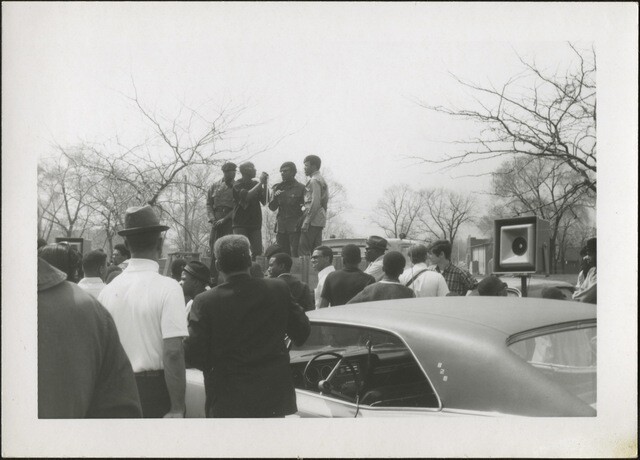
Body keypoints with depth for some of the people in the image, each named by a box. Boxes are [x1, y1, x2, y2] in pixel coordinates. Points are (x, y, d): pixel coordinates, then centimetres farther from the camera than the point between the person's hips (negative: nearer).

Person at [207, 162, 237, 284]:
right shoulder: (214, 187, 17)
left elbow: (238, 207, -1)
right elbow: (209, 204, 13)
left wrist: (225, 219, -11)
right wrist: (212, 219, -3)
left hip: (231, 221, -3)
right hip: (216, 222, 3)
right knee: (214, 249, -2)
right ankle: (213, 277, 1)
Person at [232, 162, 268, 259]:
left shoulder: (255, 184, 12)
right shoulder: (237, 185, -3)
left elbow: (264, 201, 6)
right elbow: (247, 196, -21)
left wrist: (265, 184, -3)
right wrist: (261, 183, -14)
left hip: (255, 224, 4)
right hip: (240, 224, -4)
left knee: (257, 252, -3)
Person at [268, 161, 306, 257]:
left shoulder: (301, 188, 2)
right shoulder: (278, 188, 14)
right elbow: (272, 208, 11)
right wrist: (275, 197, -8)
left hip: (295, 227, -4)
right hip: (281, 227, 5)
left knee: (295, 254, -10)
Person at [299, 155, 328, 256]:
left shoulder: (314, 181, -10)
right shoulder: (322, 180, 20)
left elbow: (315, 203, -19)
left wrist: (306, 222, -19)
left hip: (313, 220, -10)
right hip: (320, 221, 10)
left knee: (303, 249, -10)